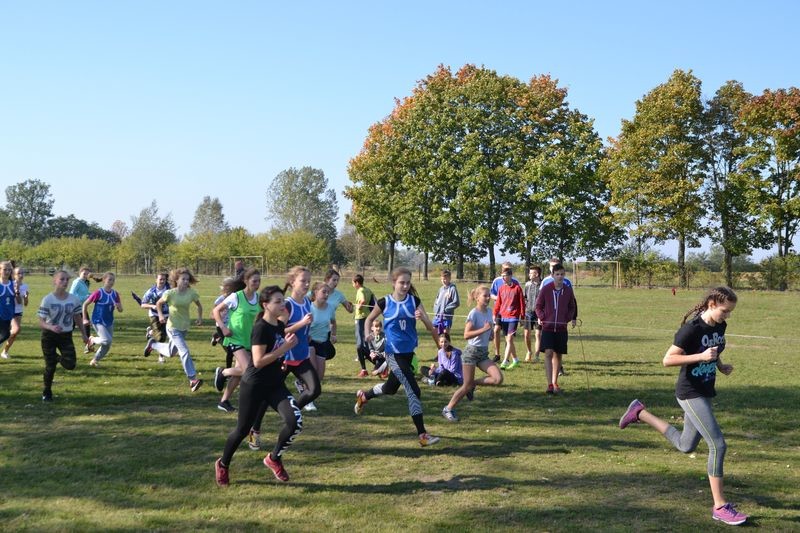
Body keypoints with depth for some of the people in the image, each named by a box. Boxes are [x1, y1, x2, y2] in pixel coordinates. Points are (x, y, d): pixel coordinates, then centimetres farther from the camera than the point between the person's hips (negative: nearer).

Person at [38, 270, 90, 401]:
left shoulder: (74, 299, -4)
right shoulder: (47, 300, -14)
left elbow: (77, 318, 10)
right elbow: (41, 322, -16)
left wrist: (84, 335, 13)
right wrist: (51, 327, -36)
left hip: (66, 336, 3)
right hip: (49, 336, -2)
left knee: (70, 365, -10)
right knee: (50, 367, 2)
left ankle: (58, 358, 26)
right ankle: (47, 392, 26)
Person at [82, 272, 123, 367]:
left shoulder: (115, 294, 1)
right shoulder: (98, 293, -15)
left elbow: (120, 310, 7)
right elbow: (85, 304, -7)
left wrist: (118, 306, -17)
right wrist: (85, 319, -9)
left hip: (109, 323, 6)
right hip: (98, 322, -6)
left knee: (107, 347, 10)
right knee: (107, 340, -25)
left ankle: (94, 360, 30)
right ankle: (93, 340, 5)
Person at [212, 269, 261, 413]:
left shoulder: (259, 298, 1)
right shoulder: (236, 297, -14)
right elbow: (216, 311, -5)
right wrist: (223, 327, -16)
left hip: (249, 340, 6)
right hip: (235, 339, -6)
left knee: (239, 371, 9)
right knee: (248, 370, -20)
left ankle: (224, 401, 24)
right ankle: (223, 372, 7)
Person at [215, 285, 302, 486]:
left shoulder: (280, 326, 5)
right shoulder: (261, 328, -19)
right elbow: (258, 361, -26)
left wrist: (288, 344, 3)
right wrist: (285, 347, -24)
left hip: (275, 384, 7)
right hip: (254, 386, -6)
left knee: (296, 421, -15)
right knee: (242, 430, 7)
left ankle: (274, 458, 8)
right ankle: (222, 465, 34)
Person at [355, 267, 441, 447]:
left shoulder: (414, 301, -3)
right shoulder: (385, 302, -9)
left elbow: (430, 325, -9)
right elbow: (370, 319, 8)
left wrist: (422, 317, -30)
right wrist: (368, 334, -10)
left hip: (409, 351, 5)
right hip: (394, 353, -5)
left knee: (391, 388, 24)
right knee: (413, 391, -13)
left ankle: (363, 396, 53)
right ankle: (422, 434, -7)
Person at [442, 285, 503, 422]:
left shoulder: (489, 312, 7)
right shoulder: (474, 313, -14)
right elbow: (466, 335, -21)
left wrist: (490, 332, 5)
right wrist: (484, 329, -26)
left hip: (483, 353, 6)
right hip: (471, 351, -6)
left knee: (498, 379, -12)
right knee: (467, 386, -4)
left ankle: (473, 383, 9)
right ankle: (448, 409, 13)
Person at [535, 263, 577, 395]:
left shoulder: (568, 290, 1)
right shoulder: (545, 289, -5)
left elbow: (572, 307, 14)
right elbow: (539, 305, 4)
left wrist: (570, 318, 0)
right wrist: (541, 317, -9)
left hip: (561, 328, 3)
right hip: (547, 327, -3)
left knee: (558, 355, 9)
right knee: (548, 353, -13)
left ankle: (555, 383, 23)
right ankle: (549, 385, -17)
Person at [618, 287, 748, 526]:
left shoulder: (720, 326, 3)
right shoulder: (692, 329, -21)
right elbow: (668, 359, -20)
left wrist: (721, 365, 2)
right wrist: (701, 357, -28)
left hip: (705, 392, 9)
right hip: (690, 394, -9)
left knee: (686, 446, 21)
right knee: (718, 445, -12)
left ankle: (640, 413, 33)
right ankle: (720, 506, -3)